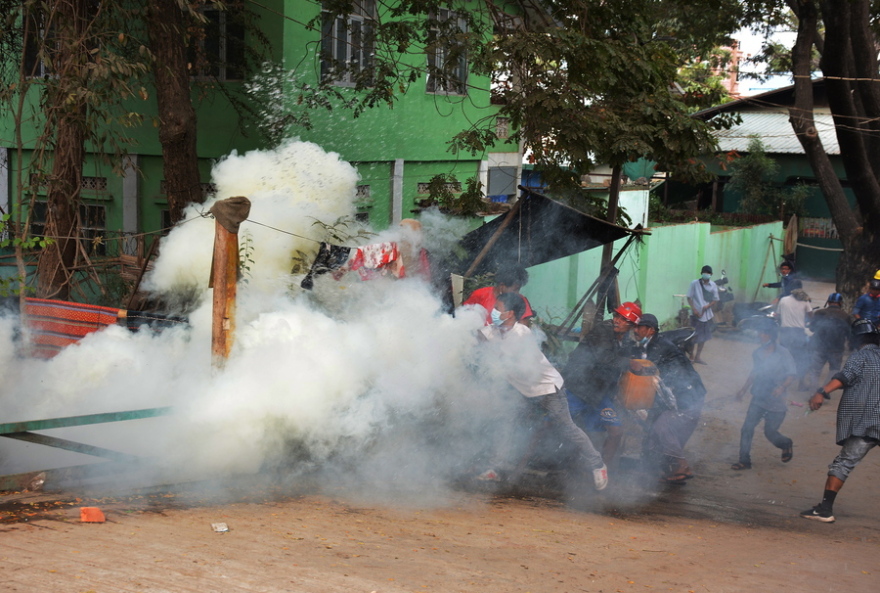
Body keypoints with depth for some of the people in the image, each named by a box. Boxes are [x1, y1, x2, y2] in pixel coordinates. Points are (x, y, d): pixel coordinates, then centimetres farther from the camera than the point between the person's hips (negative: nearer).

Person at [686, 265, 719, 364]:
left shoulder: (713, 285, 2)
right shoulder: (695, 283, -8)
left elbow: (715, 300, 7)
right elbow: (689, 297, -4)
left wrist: (707, 306, -11)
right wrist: (694, 309, -15)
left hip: (707, 314, 4)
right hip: (696, 314, -4)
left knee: (704, 337, 11)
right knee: (694, 335, -5)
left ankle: (697, 357, 22)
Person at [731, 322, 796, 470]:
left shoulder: (783, 354, -11)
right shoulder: (757, 353, 5)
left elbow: (792, 374, -11)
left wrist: (782, 387, -28)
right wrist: (744, 389, 14)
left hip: (775, 401, -5)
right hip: (758, 398, 5)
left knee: (770, 432, 1)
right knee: (747, 428, -5)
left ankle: (786, 444, 33)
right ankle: (744, 460, 3)